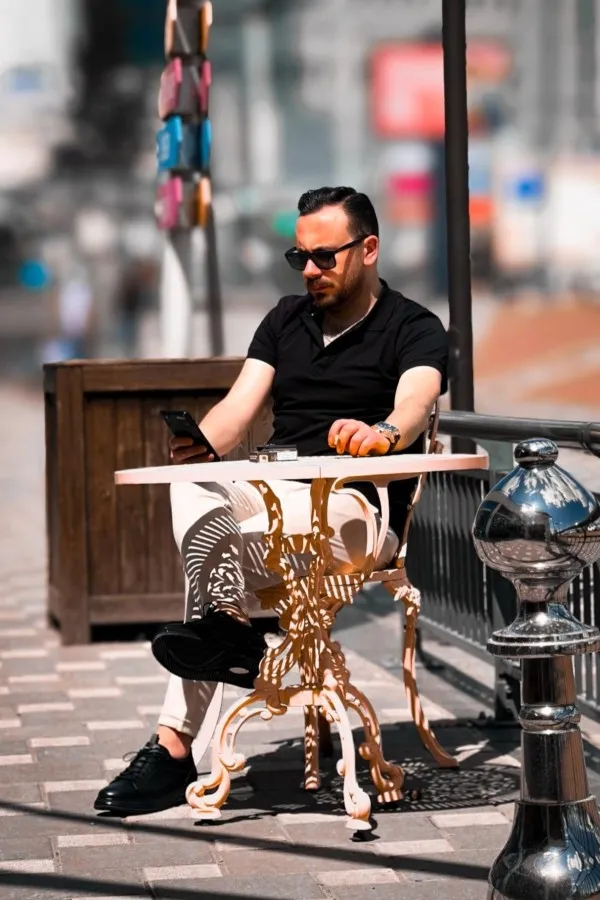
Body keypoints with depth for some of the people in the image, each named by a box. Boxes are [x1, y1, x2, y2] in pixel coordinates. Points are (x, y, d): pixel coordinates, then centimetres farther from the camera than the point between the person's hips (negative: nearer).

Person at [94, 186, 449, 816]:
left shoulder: (413, 330, 2)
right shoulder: (286, 320, 20)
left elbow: (415, 403, -21)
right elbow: (241, 404, 7)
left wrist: (383, 432, -46)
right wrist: (201, 445, -17)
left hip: (360, 511, -5)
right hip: (273, 495, 6)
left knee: (214, 548, -33)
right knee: (191, 488, -28)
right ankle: (229, 626, -37)